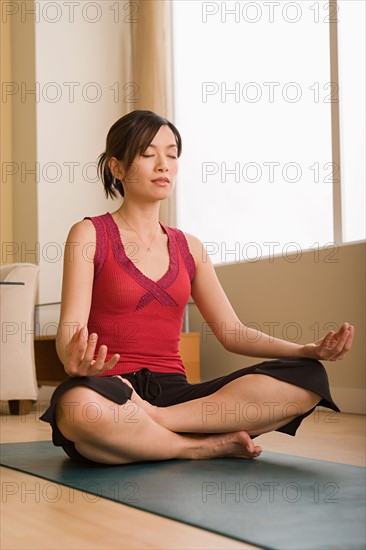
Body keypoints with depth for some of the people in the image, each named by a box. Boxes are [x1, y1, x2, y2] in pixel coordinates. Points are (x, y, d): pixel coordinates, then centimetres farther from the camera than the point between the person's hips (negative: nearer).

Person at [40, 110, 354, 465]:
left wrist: (309, 350, -6)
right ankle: (208, 446, -17)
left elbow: (233, 333, 12)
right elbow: (69, 332, -9)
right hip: (112, 392, -4)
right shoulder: (89, 235, 3)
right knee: (78, 406, -43)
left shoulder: (188, 248, 16)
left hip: (172, 392, 4)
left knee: (308, 378, -16)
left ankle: (156, 418, -23)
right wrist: (75, 361, -35)